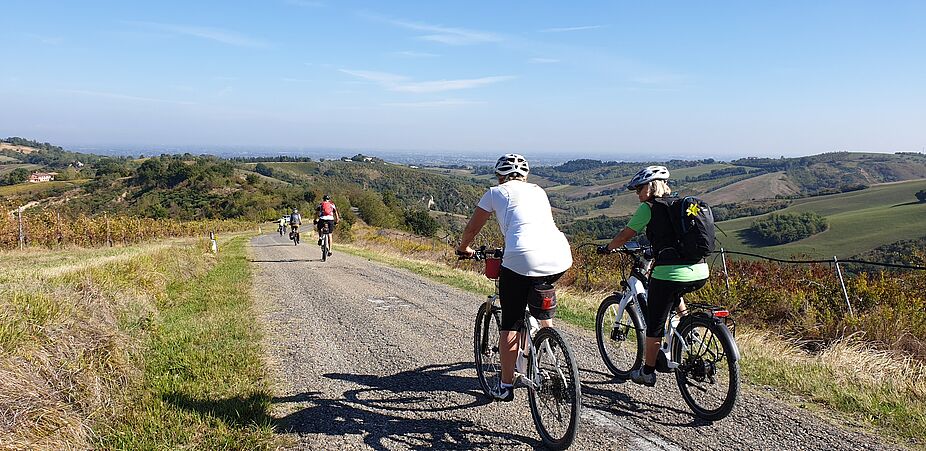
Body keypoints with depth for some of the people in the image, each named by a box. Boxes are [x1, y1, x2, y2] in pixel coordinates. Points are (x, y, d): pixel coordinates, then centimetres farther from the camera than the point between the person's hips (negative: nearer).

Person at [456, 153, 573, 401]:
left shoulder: (496, 193, 14)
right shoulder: (538, 190, 26)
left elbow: (472, 229, 20)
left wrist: (463, 248, 40)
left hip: (522, 260, -5)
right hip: (561, 259, 5)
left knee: (510, 325, 10)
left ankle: (506, 386, 16)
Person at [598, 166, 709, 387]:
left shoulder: (648, 208, 0)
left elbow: (625, 236, 4)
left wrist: (606, 248, 21)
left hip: (670, 273, -7)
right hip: (700, 273, 7)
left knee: (655, 324, 10)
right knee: (674, 292, 40)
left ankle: (648, 372, 22)